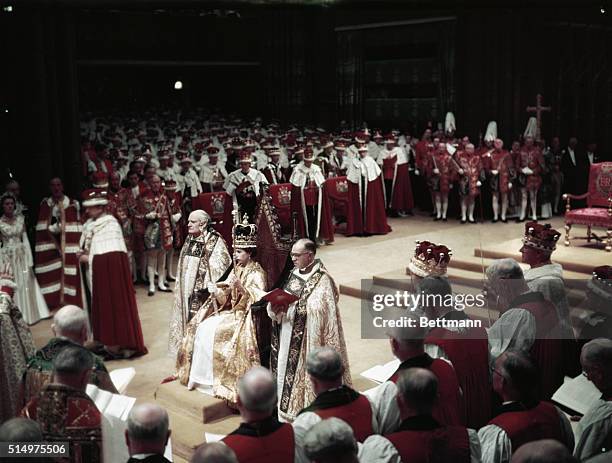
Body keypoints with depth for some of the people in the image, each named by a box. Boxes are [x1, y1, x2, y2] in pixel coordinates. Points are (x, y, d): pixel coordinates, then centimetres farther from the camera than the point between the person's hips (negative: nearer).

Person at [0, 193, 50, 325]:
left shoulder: (20, 219, 3)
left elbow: (25, 240, 3)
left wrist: (30, 261, 0)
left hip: (22, 256, 2)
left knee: (25, 285, 6)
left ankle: (29, 315, 19)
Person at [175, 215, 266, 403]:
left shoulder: (257, 273, -8)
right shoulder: (236, 270, 13)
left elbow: (257, 300, -19)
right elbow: (226, 299, 11)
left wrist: (240, 287, -30)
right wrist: (216, 290, -9)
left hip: (245, 316, -8)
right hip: (230, 311, 8)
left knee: (214, 333, -25)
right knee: (202, 328, -10)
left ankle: (215, 382, -15)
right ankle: (200, 376, -6)